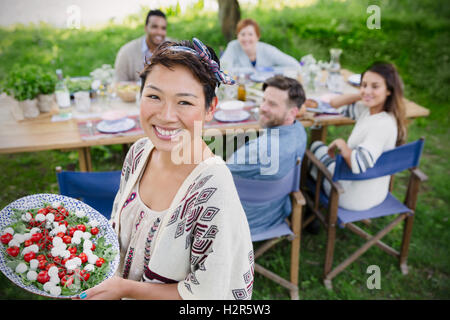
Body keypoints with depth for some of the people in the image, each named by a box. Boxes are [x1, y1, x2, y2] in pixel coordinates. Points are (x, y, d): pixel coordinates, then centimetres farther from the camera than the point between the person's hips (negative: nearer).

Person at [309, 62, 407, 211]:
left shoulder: (384, 124, -30)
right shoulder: (367, 109, -4)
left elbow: (359, 164, -40)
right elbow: (335, 103, 8)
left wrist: (340, 143, -23)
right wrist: (360, 96, -7)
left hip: (356, 198, -8)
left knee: (315, 146, 10)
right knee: (317, 145, 24)